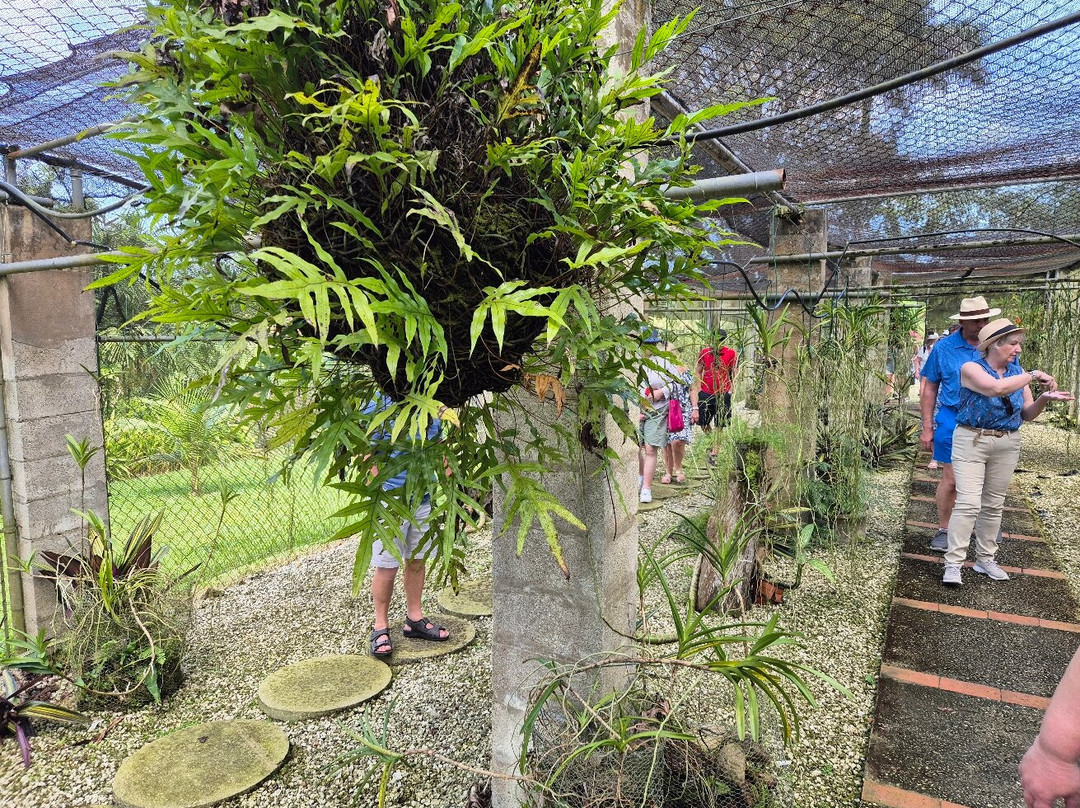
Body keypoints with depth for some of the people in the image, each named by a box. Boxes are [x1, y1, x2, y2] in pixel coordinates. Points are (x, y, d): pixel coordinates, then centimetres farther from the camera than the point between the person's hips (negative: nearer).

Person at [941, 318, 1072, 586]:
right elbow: (996, 387, -31)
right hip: (971, 441, -5)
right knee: (968, 503, -11)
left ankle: (985, 559, 24)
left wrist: (1044, 398, -12)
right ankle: (953, 563, -6)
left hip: (1007, 445, 6)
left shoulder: (1017, 371, 6)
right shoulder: (971, 368, -11)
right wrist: (1032, 376, -23)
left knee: (994, 504, 12)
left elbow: (1027, 414, 7)